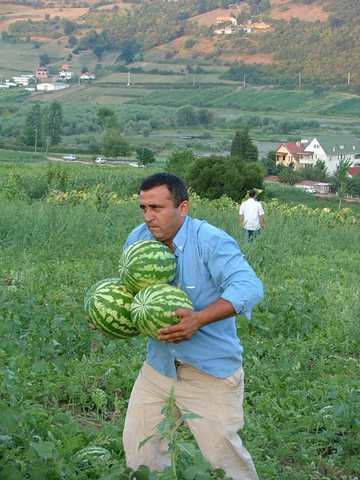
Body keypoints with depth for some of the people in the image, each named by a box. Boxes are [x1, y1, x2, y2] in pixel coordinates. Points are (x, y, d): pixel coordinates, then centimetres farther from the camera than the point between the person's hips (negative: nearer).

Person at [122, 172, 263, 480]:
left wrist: (198, 319, -41)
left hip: (211, 370, -6)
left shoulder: (211, 241, -20)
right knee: (137, 443, 12)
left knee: (222, 452, 3)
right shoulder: (137, 240, -1)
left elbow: (249, 288, -30)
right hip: (159, 364, 6)